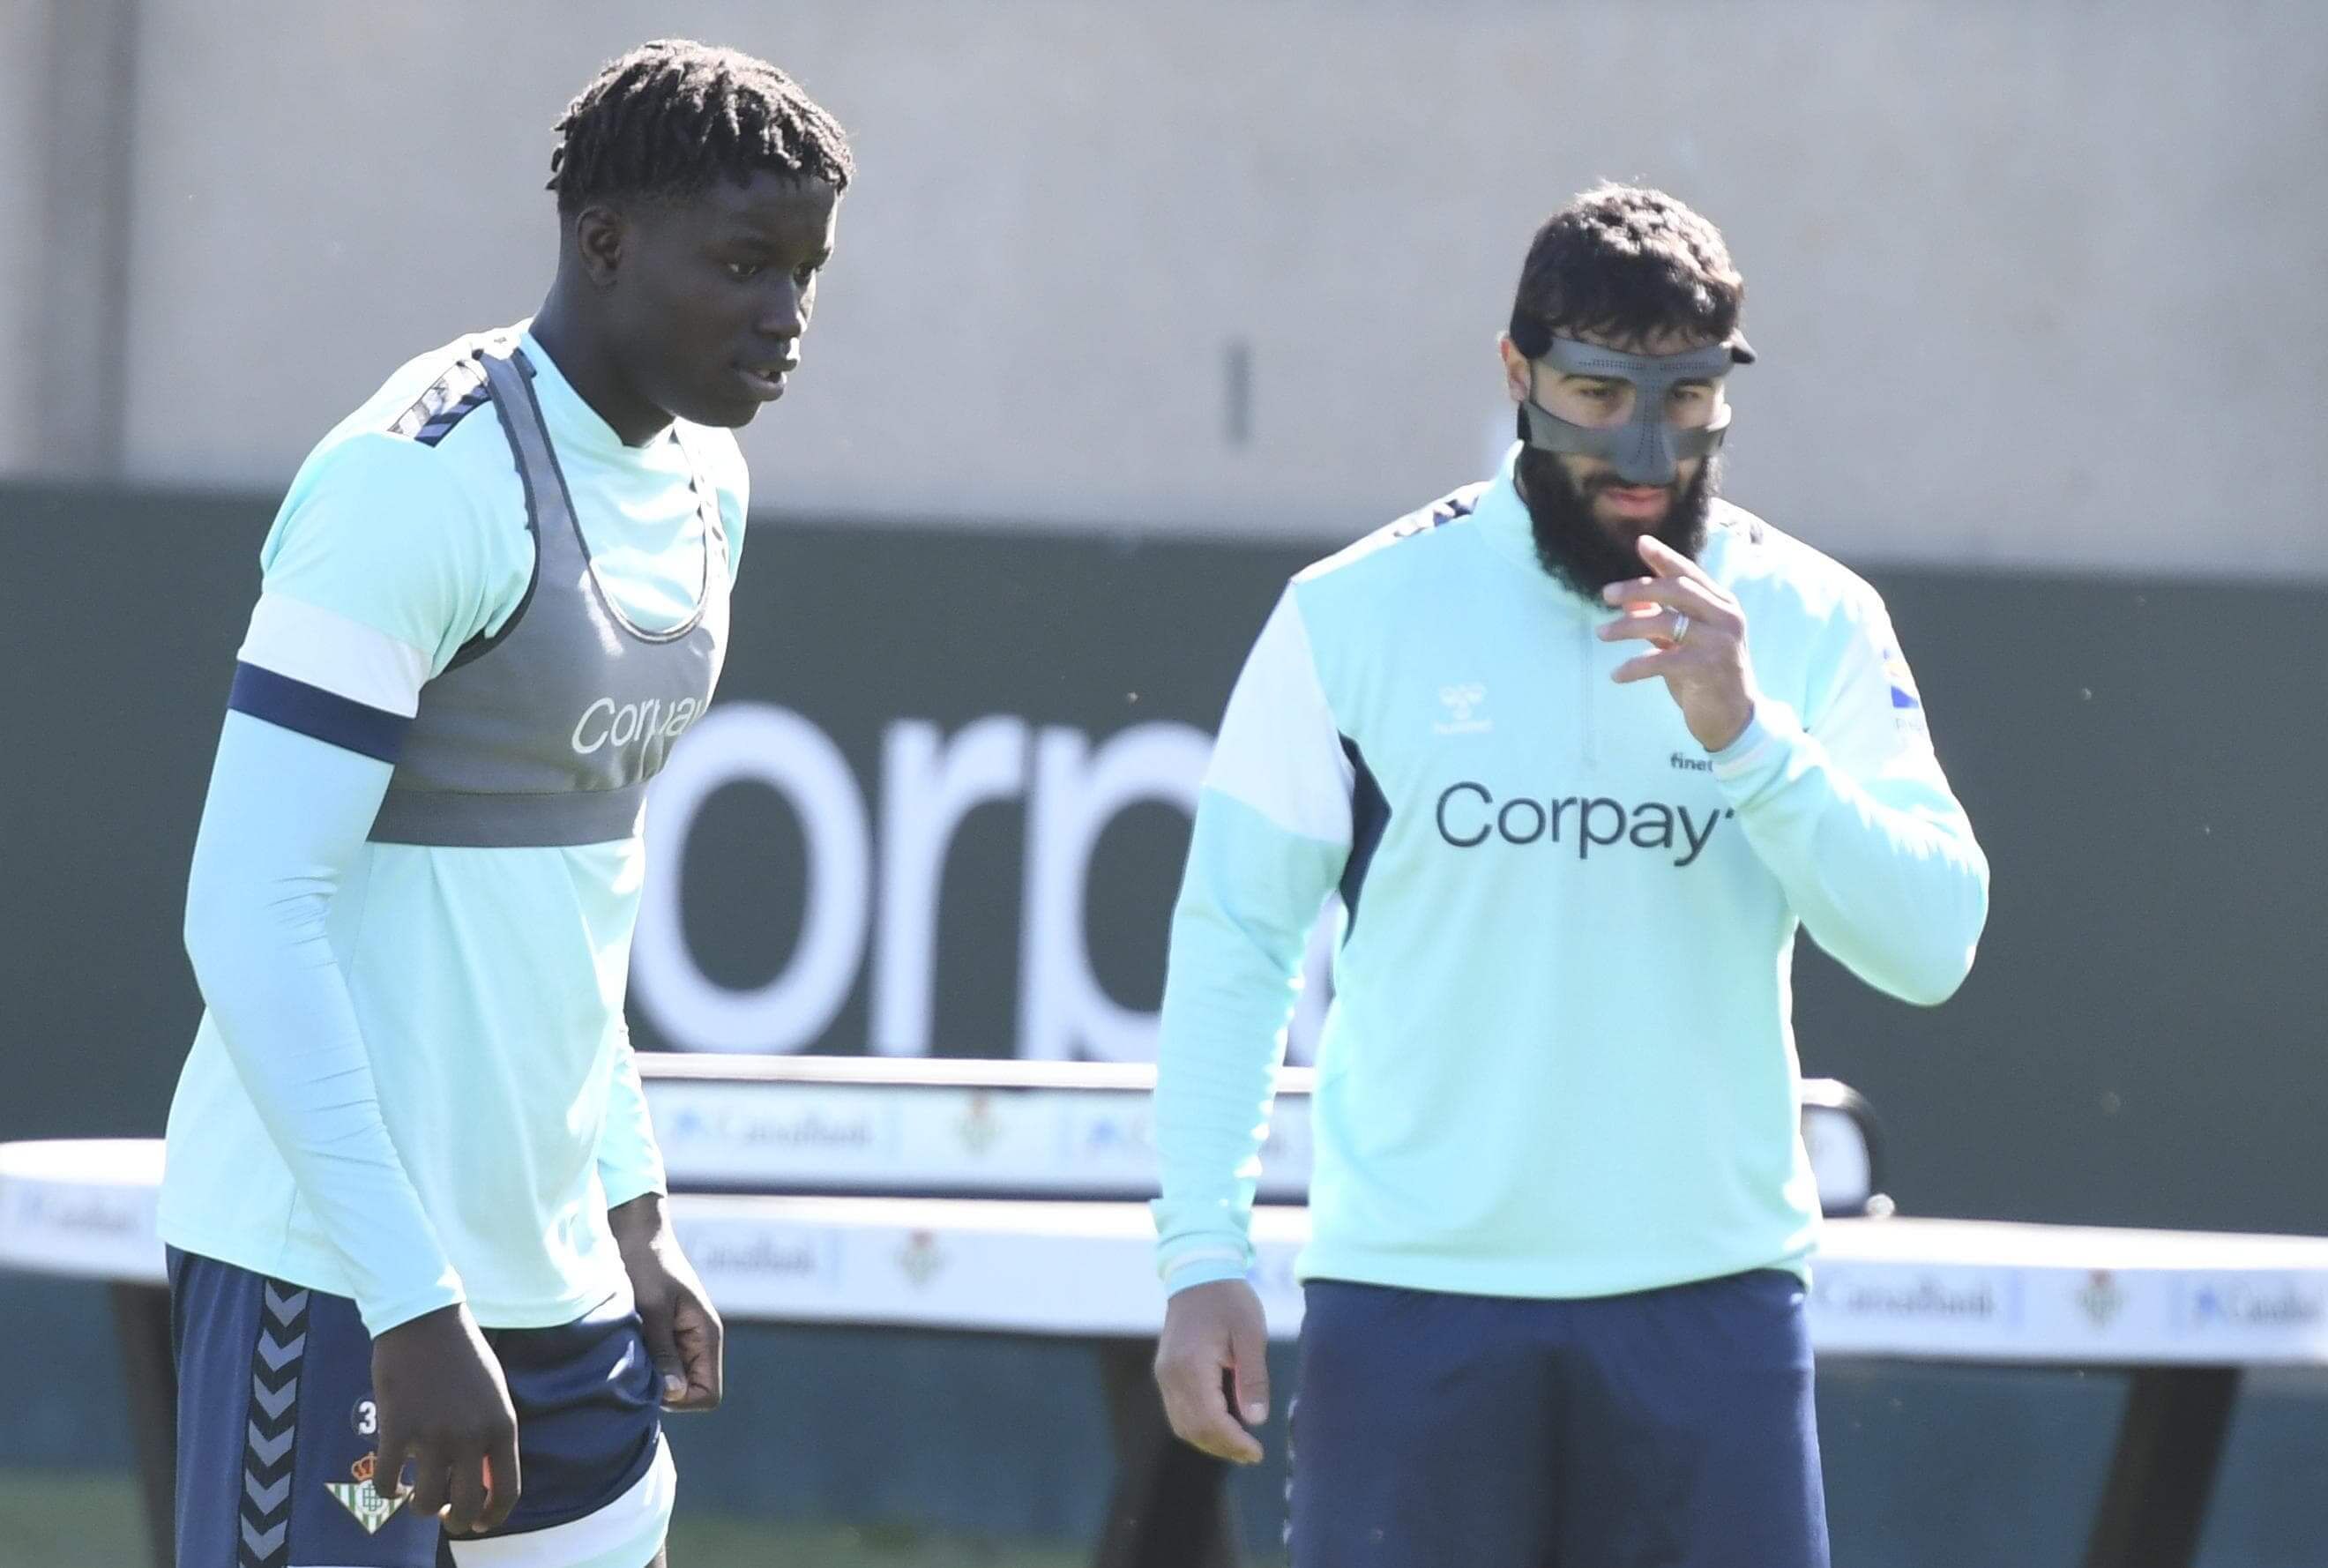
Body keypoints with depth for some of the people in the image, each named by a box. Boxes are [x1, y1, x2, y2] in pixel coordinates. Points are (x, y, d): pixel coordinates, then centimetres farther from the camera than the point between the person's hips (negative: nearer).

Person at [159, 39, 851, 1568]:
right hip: (330, 1269, -9)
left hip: (552, 1261, 9)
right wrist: (413, 1305, -25)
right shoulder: (417, 483, -17)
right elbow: (250, 913, -21)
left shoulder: (700, 482, 11)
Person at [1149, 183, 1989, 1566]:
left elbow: (1933, 944, -4)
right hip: (1409, 1297, -1)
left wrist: (1743, 734, -16)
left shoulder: (1811, 624, 4)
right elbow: (1236, 941, 3)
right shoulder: (1357, 616, 1)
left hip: (1709, 1303, 1)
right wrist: (1203, 1254, -4)